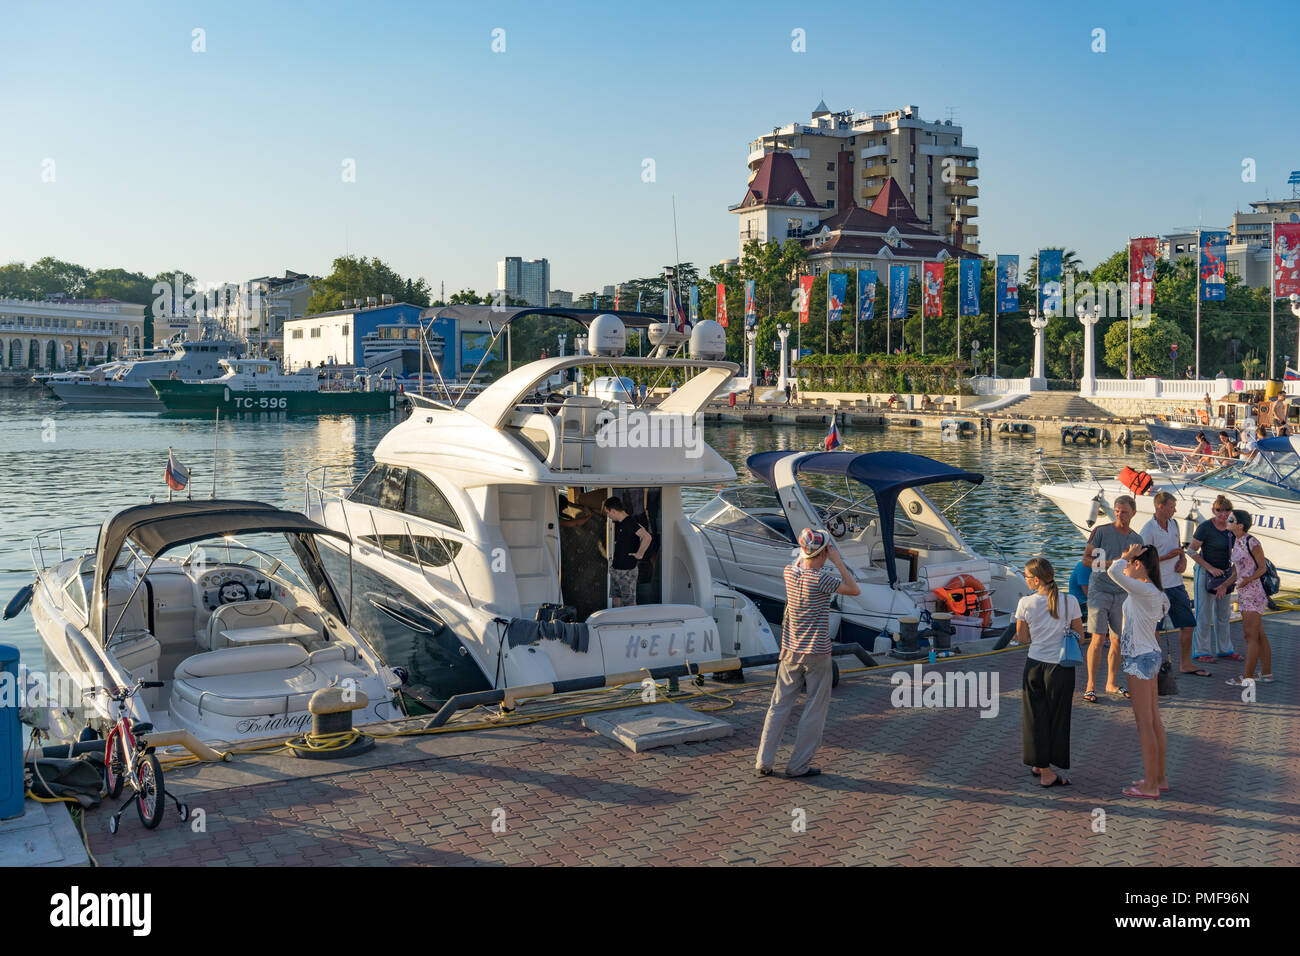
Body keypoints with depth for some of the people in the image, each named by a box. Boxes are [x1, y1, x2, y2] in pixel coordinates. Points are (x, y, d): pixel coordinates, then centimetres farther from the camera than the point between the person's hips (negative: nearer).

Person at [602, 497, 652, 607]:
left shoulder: (631, 523, -21)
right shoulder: (617, 522, 7)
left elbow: (647, 537, -33)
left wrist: (639, 554, -22)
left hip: (627, 570, -9)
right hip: (615, 568, 9)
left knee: (629, 603, 0)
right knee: (617, 600, 15)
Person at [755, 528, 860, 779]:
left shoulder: (789, 573, 0)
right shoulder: (820, 579, -18)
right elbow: (854, 590, -7)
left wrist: (804, 550, 17)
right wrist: (837, 560, -6)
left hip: (790, 652, 6)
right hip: (816, 654, -6)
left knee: (779, 706, 10)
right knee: (814, 710, 6)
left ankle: (763, 763, 11)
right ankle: (798, 765, 9)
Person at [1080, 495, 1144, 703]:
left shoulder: (1137, 539, 11)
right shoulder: (1101, 531, -3)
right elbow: (1086, 559, -5)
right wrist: (1109, 563, -17)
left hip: (1121, 593, 4)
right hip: (1099, 590, -4)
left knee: (1118, 640, 6)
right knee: (1098, 638, -9)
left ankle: (1112, 683, 19)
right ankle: (1090, 685, -5)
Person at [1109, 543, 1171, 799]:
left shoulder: (1145, 591, -21)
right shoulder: (1151, 592, 8)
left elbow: (1113, 571, -32)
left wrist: (1126, 556, -18)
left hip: (1140, 660, -10)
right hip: (1150, 656, 10)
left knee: (1144, 723, -3)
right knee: (1154, 720, 15)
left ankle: (1150, 785, 2)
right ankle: (1160, 778, 24)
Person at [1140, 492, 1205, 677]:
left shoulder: (1173, 524, 10)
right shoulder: (1148, 530, -13)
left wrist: (1183, 559, 2)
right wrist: (1167, 556, -19)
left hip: (1176, 583, 7)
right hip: (1158, 586, -7)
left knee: (1188, 625, 11)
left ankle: (1186, 664, 23)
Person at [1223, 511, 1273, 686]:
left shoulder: (1252, 542, -16)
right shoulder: (1236, 541, 10)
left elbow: (1263, 567, -11)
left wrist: (1249, 579, -25)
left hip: (1255, 591, -9)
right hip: (1244, 593, 9)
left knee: (1251, 635, -4)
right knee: (1259, 635, 14)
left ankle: (1247, 677, 0)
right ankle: (1267, 673, 22)